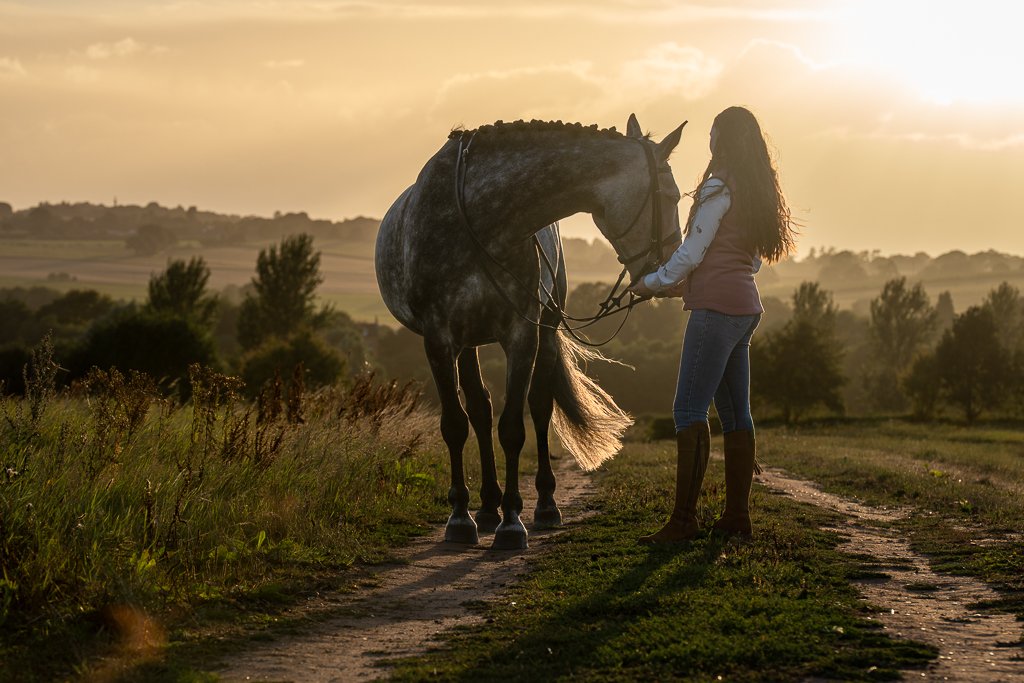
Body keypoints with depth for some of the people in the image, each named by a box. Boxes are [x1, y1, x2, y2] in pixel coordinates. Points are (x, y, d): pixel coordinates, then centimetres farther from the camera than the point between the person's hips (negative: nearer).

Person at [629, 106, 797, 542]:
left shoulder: (719, 188, -11)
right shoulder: (757, 191, 17)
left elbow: (692, 252, -12)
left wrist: (653, 283, 3)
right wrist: (684, 286, 21)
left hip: (717, 309, -10)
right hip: (746, 306, 10)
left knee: (689, 410, -11)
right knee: (735, 412, 11)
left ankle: (684, 518, -16)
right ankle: (737, 515, 13)